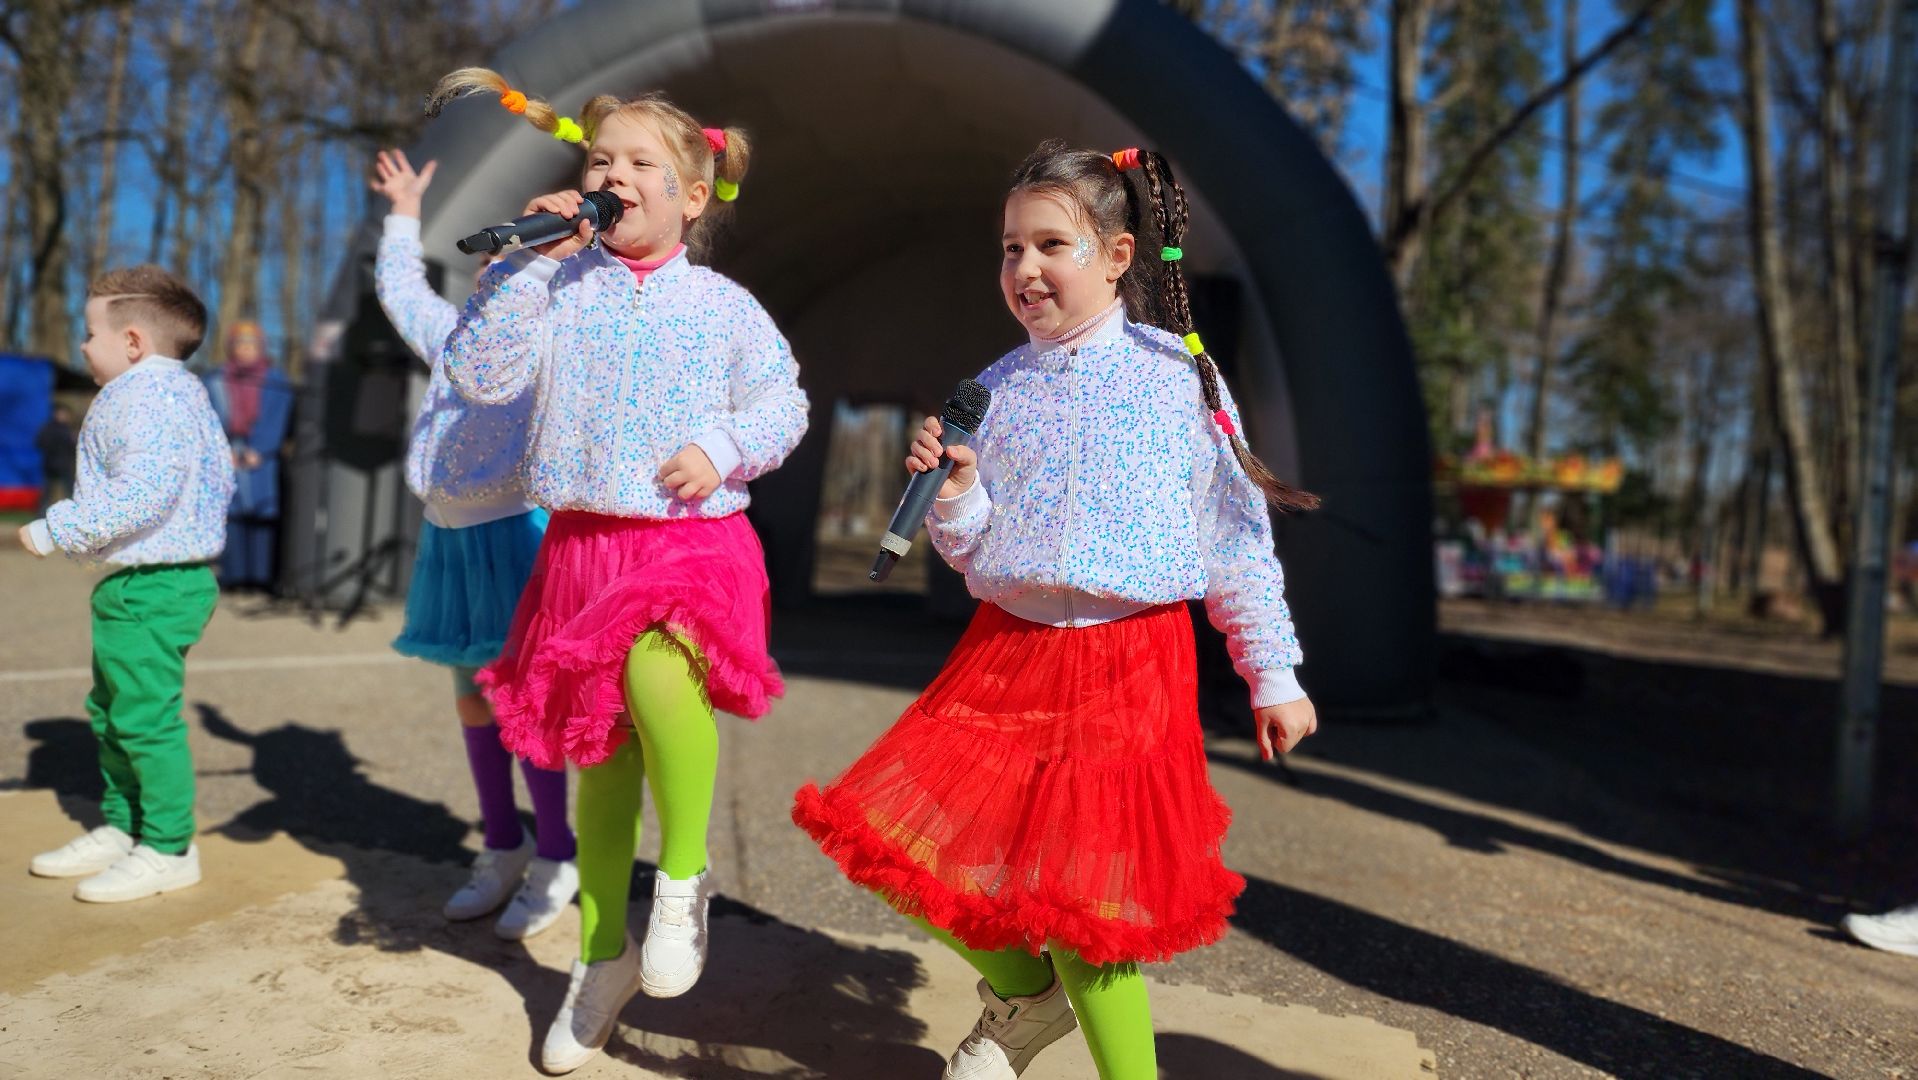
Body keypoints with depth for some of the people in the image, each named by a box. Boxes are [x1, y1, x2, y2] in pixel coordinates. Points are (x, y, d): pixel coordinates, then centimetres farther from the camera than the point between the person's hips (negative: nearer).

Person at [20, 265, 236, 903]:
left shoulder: (144, 398, -17)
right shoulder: (182, 392, 16)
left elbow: (141, 493, -28)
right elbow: (221, 479, 22)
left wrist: (57, 531, -20)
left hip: (151, 588, -12)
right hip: (145, 583, 12)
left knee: (145, 717, -5)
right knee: (111, 712, 20)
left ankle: (168, 850, 6)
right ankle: (121, 830, 32)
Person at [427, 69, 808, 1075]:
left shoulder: (723, 305, 3)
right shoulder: (558, 288, 5)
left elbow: (783, 402, 8)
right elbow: (480, 372, -6)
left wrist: (722, 449, -10)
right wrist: (528, 261, -9)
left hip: (693, 539, -2)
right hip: (583, 541, 3)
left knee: (657, 673, -35)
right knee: (599, 754, 10)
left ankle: (684, 875, -8)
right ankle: (604, 954, 30)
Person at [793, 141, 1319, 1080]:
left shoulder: (1180, 376, -2)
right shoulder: (997, 389, 6)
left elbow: (1238, 540, 3)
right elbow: (977, 557, 10)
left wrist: (1272, 678, 4)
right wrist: (953, 496, -11)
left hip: (1129, 660, -4)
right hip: (1008, 650, 4)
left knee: (1082, 894, -5)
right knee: (905, 843, 1)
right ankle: (1024, 995, 29)